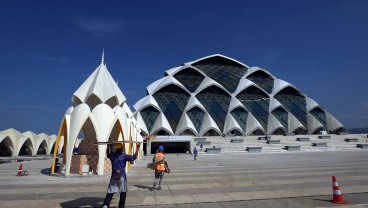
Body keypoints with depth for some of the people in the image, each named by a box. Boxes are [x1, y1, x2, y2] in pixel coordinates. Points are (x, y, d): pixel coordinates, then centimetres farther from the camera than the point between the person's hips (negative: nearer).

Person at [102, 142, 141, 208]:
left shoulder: (112, 155, 3)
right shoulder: (124, 156, -8)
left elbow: (108, 154, 28)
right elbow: (134, 157, -16)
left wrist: (110, 146, 38)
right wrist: (137, 148, -14)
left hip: (113, 176, 3)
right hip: (122, 176, -3)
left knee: (110, 192, 6)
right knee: (123, 192, 10)